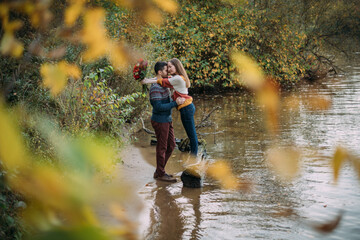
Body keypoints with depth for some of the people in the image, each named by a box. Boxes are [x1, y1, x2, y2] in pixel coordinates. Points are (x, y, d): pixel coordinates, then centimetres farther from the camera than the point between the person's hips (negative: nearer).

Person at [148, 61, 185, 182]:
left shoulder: (163, 85, 11)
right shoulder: (155, 88, -21)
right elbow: (158, 107, -26)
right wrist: (175, 103, -26)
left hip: (167, 120, 10)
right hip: (159, 122, -10)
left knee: (171, 145, 14)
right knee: (162, 148, 2)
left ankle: (158, 171, 23)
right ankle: (161, 174, 15)